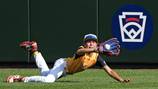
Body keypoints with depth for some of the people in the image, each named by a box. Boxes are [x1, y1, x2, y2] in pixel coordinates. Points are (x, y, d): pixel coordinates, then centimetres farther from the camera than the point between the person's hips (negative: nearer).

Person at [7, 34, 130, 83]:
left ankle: (35, 50, 46)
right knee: (48, 79, -35)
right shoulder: (82, 50, -28)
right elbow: (79, 52, -55)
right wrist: (93, 50, -72)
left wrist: (121, 80, -28)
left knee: (45, 73, 30)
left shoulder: (97, 57, -12)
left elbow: (109, 70, -14)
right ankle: (22, 79, -21)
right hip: (63, 63, -7)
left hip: (67, 71, 7)